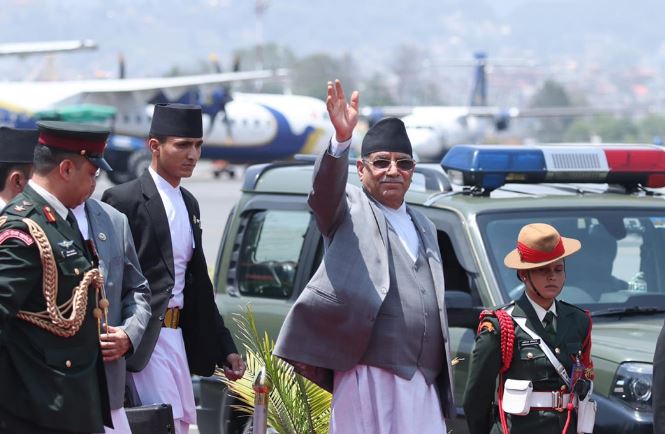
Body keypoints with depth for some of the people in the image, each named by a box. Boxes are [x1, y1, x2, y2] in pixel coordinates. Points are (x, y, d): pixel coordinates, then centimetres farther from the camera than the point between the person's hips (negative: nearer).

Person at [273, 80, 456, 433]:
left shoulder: (423, 228, 24)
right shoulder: (349, 210, 5)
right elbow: (325, 188, -19)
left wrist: (443, 368, 22)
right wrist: (341, 139, -38)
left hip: (422, 381, 6)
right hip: (369, 375, -6)